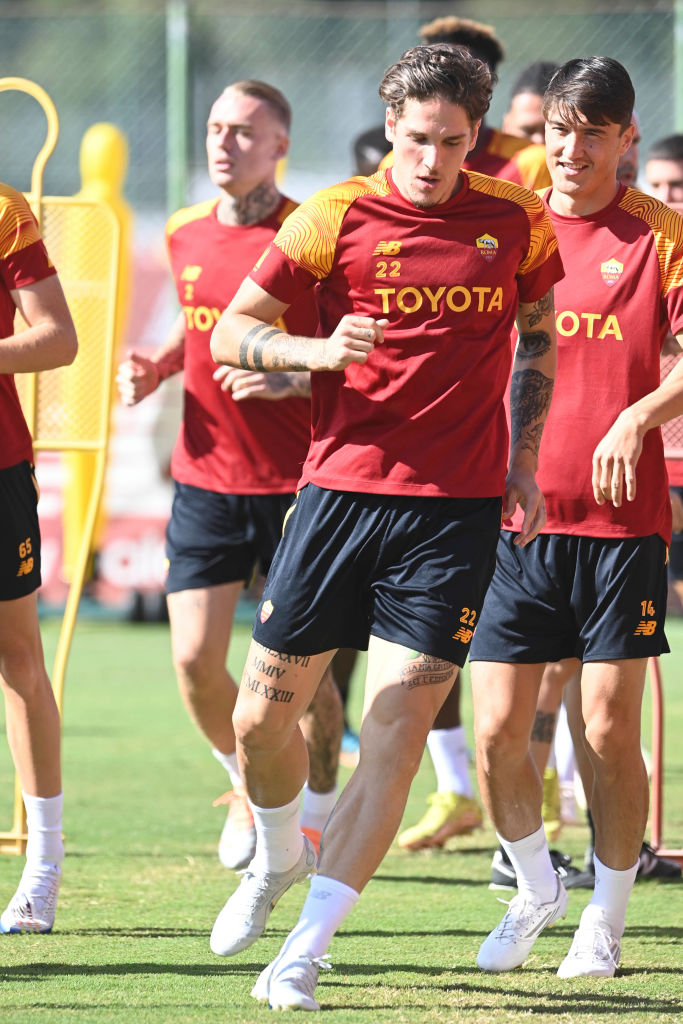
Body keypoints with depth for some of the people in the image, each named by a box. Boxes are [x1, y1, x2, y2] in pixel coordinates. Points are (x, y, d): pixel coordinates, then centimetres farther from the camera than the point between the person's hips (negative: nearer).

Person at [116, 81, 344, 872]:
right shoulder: (185, 234, 6)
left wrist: (291, 378, -24)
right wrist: (156, 368, 6)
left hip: (295, 484, -5)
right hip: (204, 480, 5)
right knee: (194, 661, 0)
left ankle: (316, 816, 20)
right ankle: (248, 783, 27)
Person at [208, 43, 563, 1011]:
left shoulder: (517, 222, 4)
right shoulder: (336, 216, -1)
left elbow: (539, 335, 20)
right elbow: (232, 331, 3)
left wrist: (523, 461, 13)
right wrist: (317, 351, -16)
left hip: (456, 508, 0)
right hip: (341, 487, 0)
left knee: (395, 735, -8)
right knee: (262, 715, 3)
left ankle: (305, 951, -3)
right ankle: (281, 855, 35)